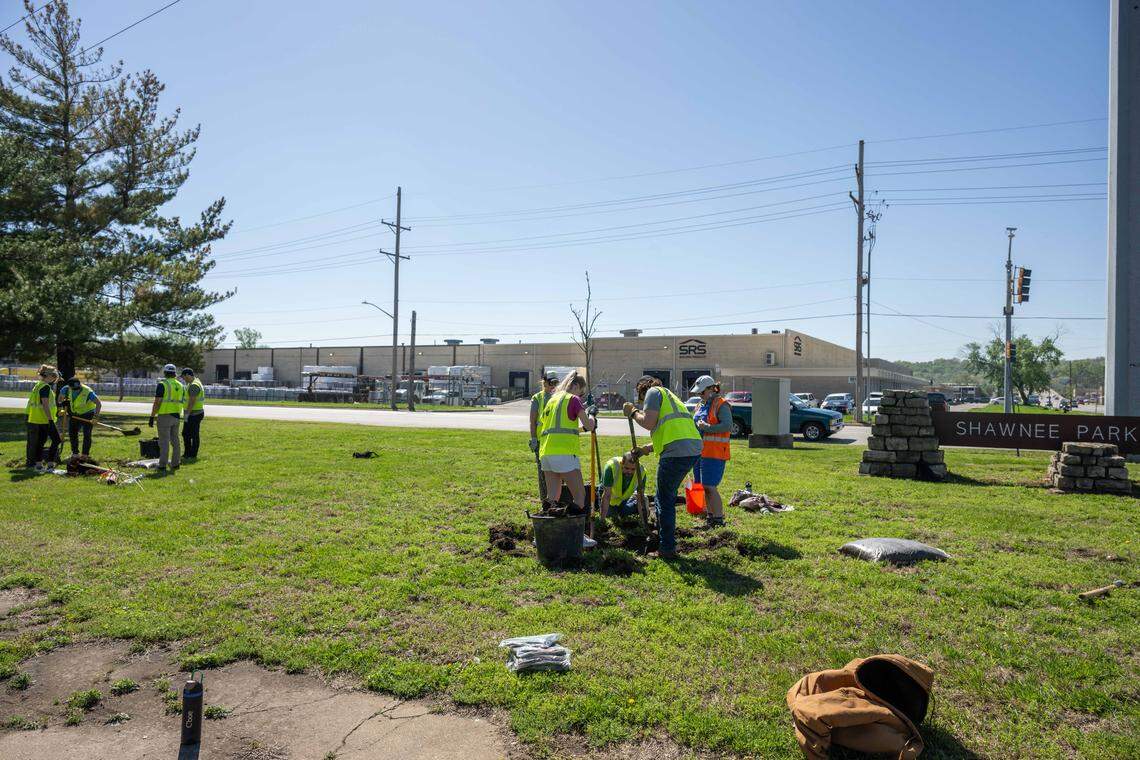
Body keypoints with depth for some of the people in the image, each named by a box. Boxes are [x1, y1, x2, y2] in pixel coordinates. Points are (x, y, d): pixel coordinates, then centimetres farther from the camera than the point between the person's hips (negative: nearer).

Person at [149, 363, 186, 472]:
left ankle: (162, 466, -2)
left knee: (164, 442, -4)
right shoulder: (180, 386, 11)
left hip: (164, 416, -6)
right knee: (175, 440, 12)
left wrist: (152, 417, -8)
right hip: (176, 416, 6)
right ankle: (175, 463, 16)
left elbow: (157, 403, -13)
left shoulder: (162, 385, -9)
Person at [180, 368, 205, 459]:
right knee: (185, 433, 16)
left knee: (194, 435, -2)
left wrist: (187, 414, -22)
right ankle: (187, 453, 23)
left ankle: (193, 455, 5)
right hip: (192, 414, 11)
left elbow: (192, 401, -23)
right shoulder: (193, 383, 15)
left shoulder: (194, 385, -19)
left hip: (195, 414, -11)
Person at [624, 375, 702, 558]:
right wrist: (645, 449, 29)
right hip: (694, 449, 9)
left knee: (665, 501, 3)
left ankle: (667, 548, 9)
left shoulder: (653, 392, 4)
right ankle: (663, 537, 34)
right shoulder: (668, 394, 31)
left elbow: (648, 422, -10)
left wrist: (633, 412, 7)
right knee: (667, 497, 23)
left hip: (677, 453, -9)